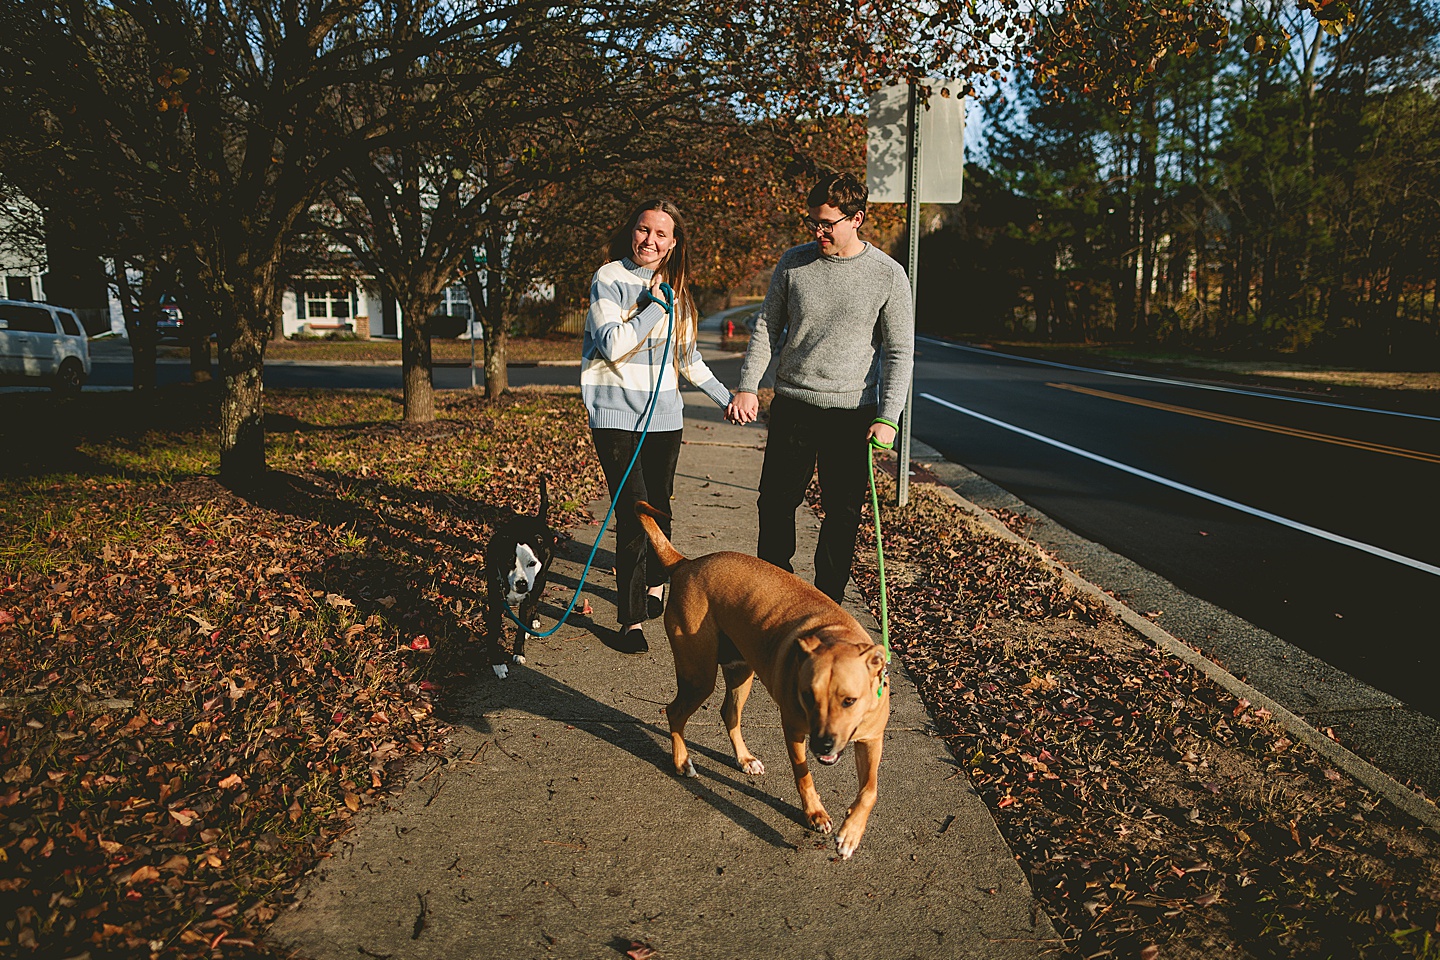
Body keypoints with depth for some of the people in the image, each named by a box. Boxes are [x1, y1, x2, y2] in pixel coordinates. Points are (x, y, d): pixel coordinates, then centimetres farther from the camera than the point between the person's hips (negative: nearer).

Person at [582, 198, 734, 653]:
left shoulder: (675, 289, 13)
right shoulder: (609, 279, -3)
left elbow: (687, 357, 23)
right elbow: (613, 346, -16)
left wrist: (725, 398, 25)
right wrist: (656, 305, -12)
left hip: (664, 416, 5)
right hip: (617, 416, -5)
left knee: (659, 507, 12)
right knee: (634, 514, -11)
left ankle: (655, 582, 37)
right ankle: (632, 619, -5)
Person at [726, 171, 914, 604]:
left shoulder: (888, 275, -2)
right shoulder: (793, 263, 4)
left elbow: (899, 353, -1)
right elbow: (767, 328, 9)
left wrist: (888, 418, -11)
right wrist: (748, 386, -3)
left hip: (852, 412, -2)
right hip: (792, 406, 2)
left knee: (842, 513, 4)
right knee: (775, 503, 7)